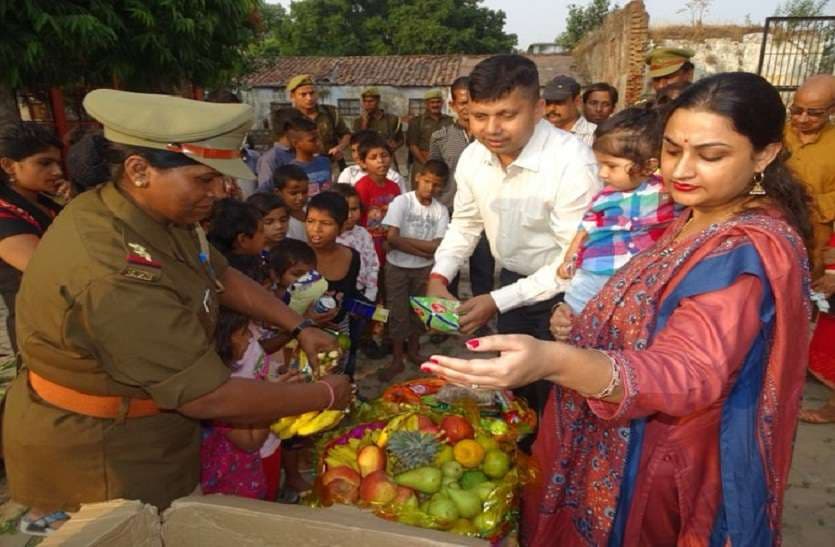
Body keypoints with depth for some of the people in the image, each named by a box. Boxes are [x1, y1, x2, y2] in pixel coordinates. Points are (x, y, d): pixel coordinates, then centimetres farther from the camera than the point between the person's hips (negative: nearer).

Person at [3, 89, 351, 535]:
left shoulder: (159, 213, -8)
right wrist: (326, 395, -20)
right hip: (97, 460, -8)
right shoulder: (113, 277, -36)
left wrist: (300, 328, -3)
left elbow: (222, 277, 6)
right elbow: (212, 399, -32)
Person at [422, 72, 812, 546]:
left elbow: (685, 373, -39)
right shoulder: (700, 218, 3)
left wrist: (553, 361, -56)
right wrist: (583, 326, -4)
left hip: (663, 469, -8)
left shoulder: (749, 251, -27)